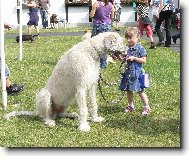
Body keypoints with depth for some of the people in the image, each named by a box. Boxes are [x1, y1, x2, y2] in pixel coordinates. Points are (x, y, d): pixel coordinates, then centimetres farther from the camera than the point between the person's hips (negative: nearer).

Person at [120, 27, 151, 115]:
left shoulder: (140, 48, -10)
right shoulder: (127, 48, 7)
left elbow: (144, 60, -12)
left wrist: (134, 58, -20)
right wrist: (123, 58, -4)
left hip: (137, 72, -6)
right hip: (128, 72, 6)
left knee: (140, 91, -2)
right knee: (128, 90, 13)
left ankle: (147, 107, 9)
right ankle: (130, 106, 30)